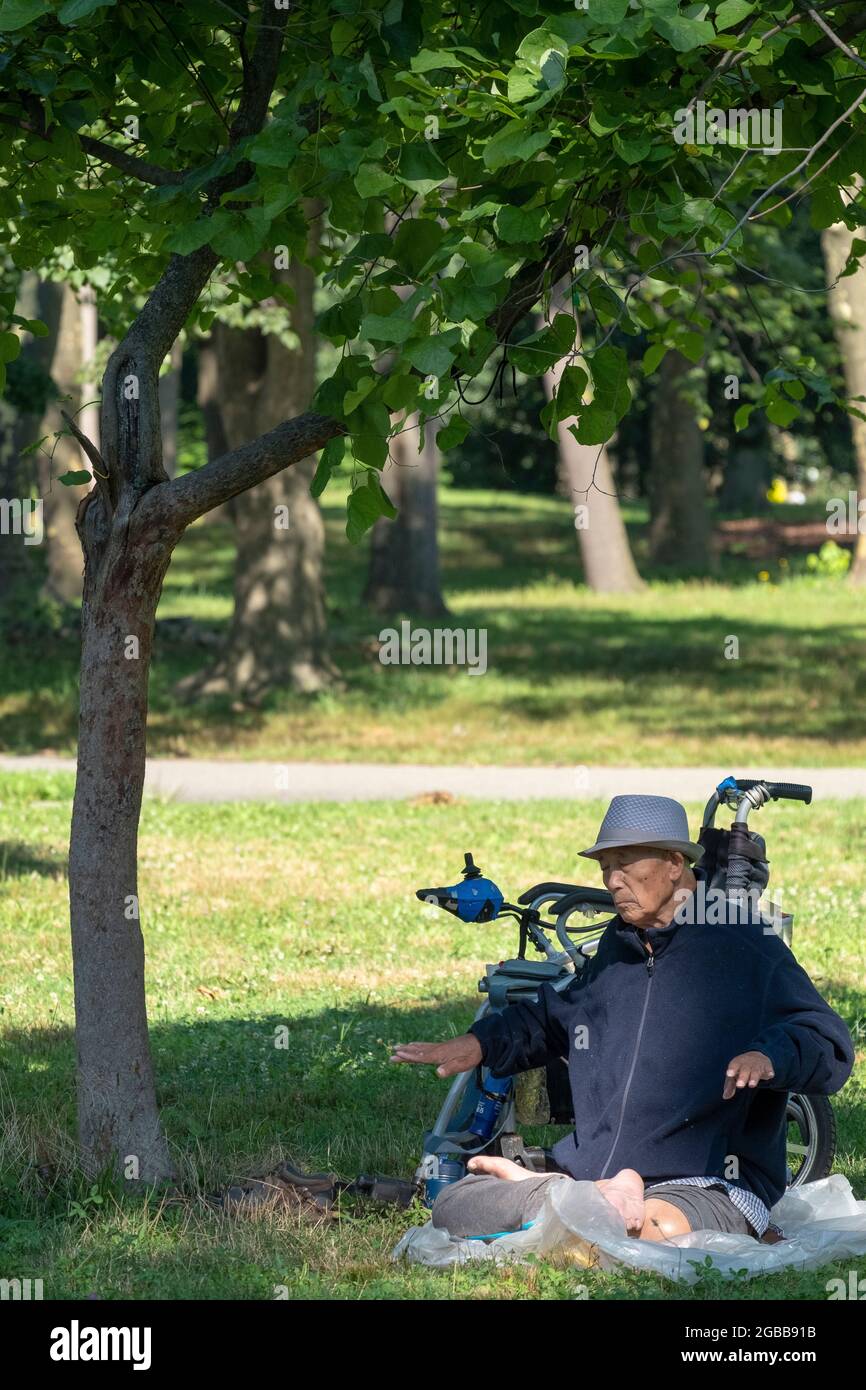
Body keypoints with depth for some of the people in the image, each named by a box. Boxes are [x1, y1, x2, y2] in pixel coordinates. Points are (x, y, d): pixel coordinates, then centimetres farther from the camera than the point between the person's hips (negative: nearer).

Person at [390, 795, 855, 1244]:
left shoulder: (745, 946, -4)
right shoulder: (618, 945, 18)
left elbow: (829, 1048, -11)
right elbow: (553, 1017, 38)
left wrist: (769, 1057, -32)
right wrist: (481, 1043, 23)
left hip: (708, 1184, -7)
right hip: (590, 1169, 7)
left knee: (655, 1228, -43)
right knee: (451, 1208, -4)